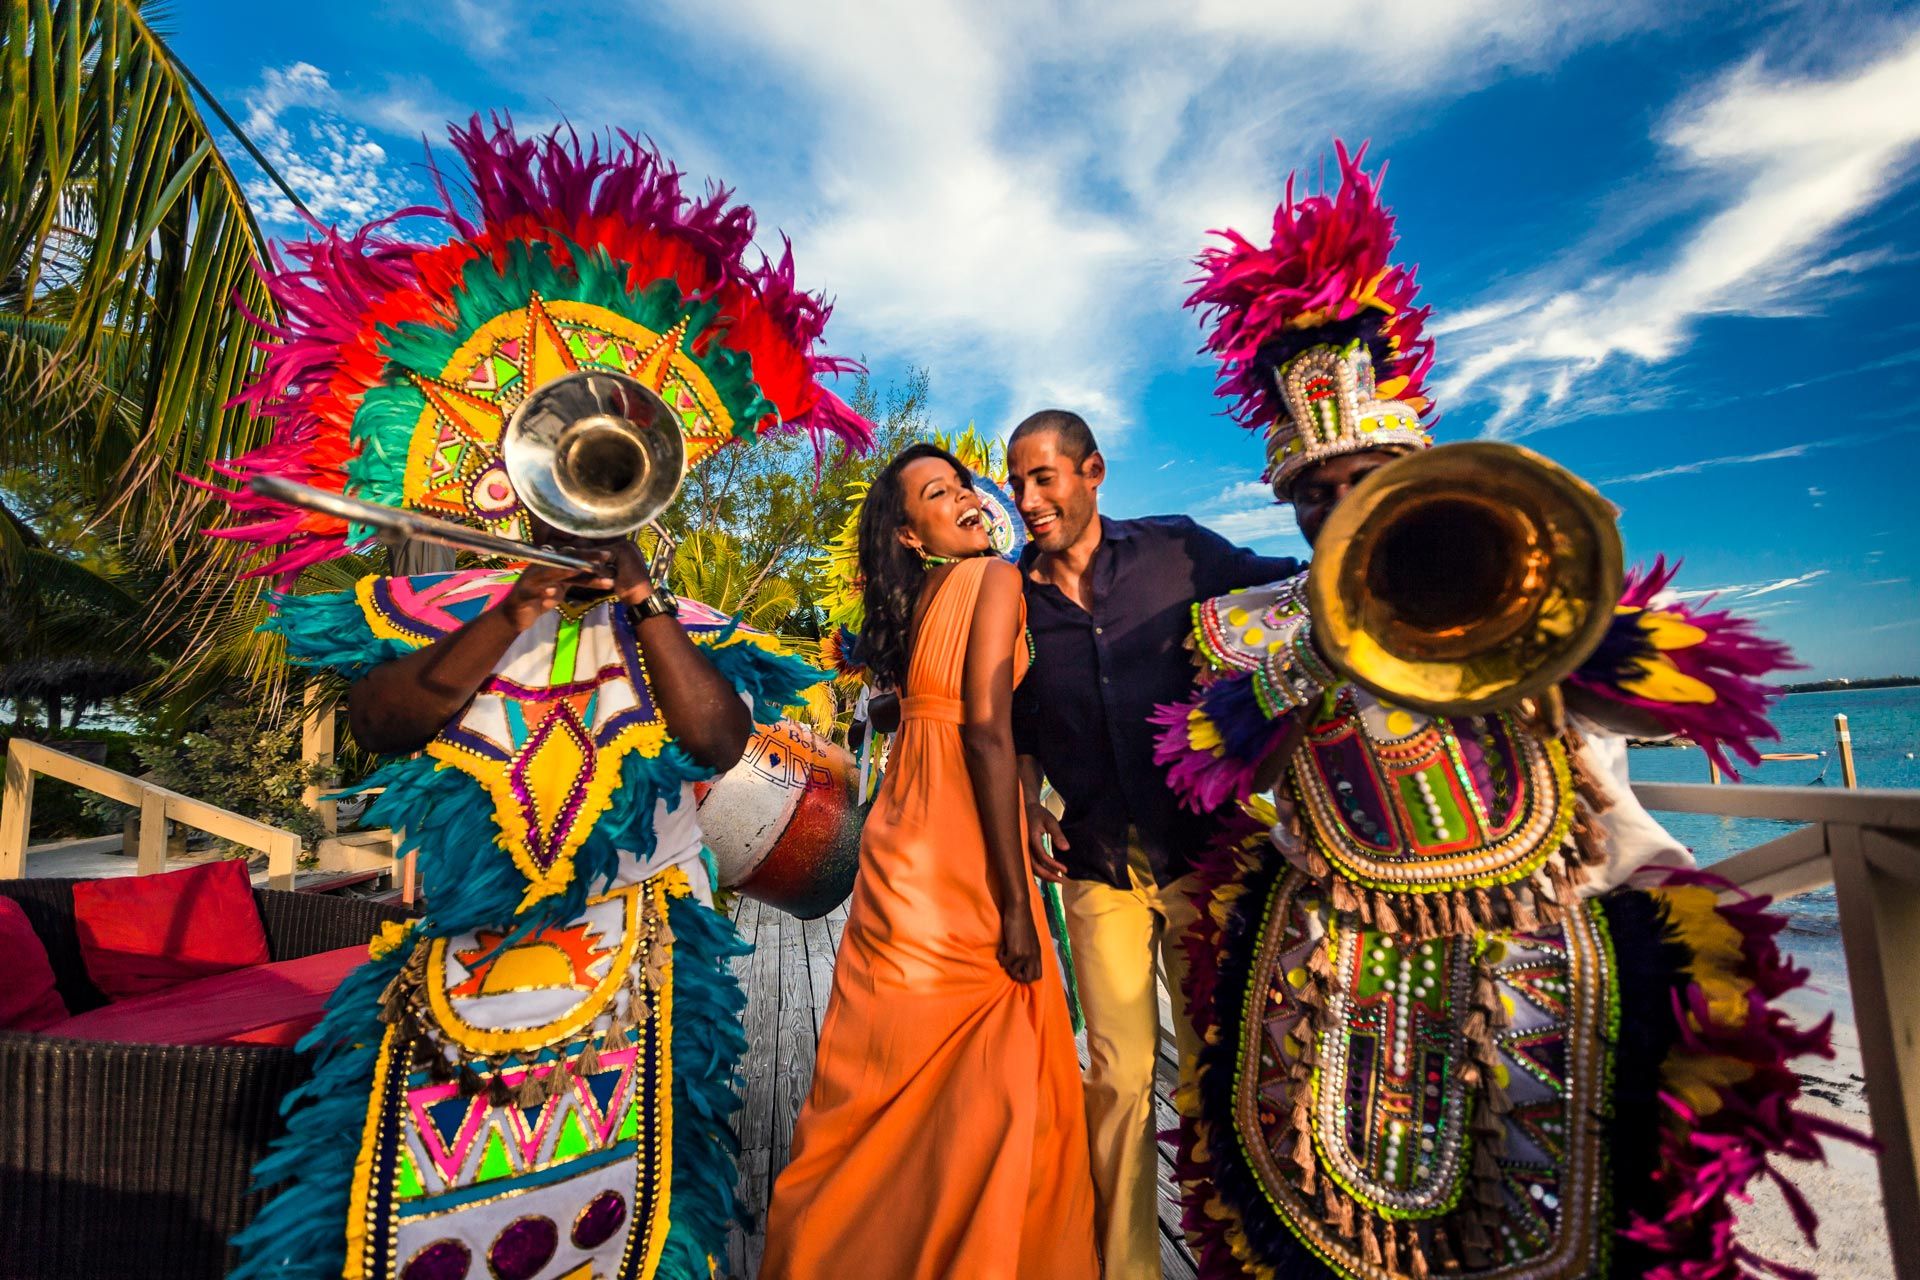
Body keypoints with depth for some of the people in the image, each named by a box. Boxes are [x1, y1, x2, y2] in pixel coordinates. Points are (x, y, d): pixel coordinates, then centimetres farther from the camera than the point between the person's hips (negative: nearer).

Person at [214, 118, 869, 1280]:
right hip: (458, 952, 1)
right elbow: (380, 721, -9)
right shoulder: (442, 603, 7)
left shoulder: (678, 624, 4)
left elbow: (719, 742, -12)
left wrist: (639, 599, -15)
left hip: (631, 954, 0)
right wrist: (518, 607, -16)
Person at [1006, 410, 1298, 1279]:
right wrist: (1027, 805, 3)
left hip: (1199, 844, 0)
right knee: (1120, 1075, 7)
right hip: (1099, 864, 1)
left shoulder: (1175, 549, -3)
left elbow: (1287, 586, 9)